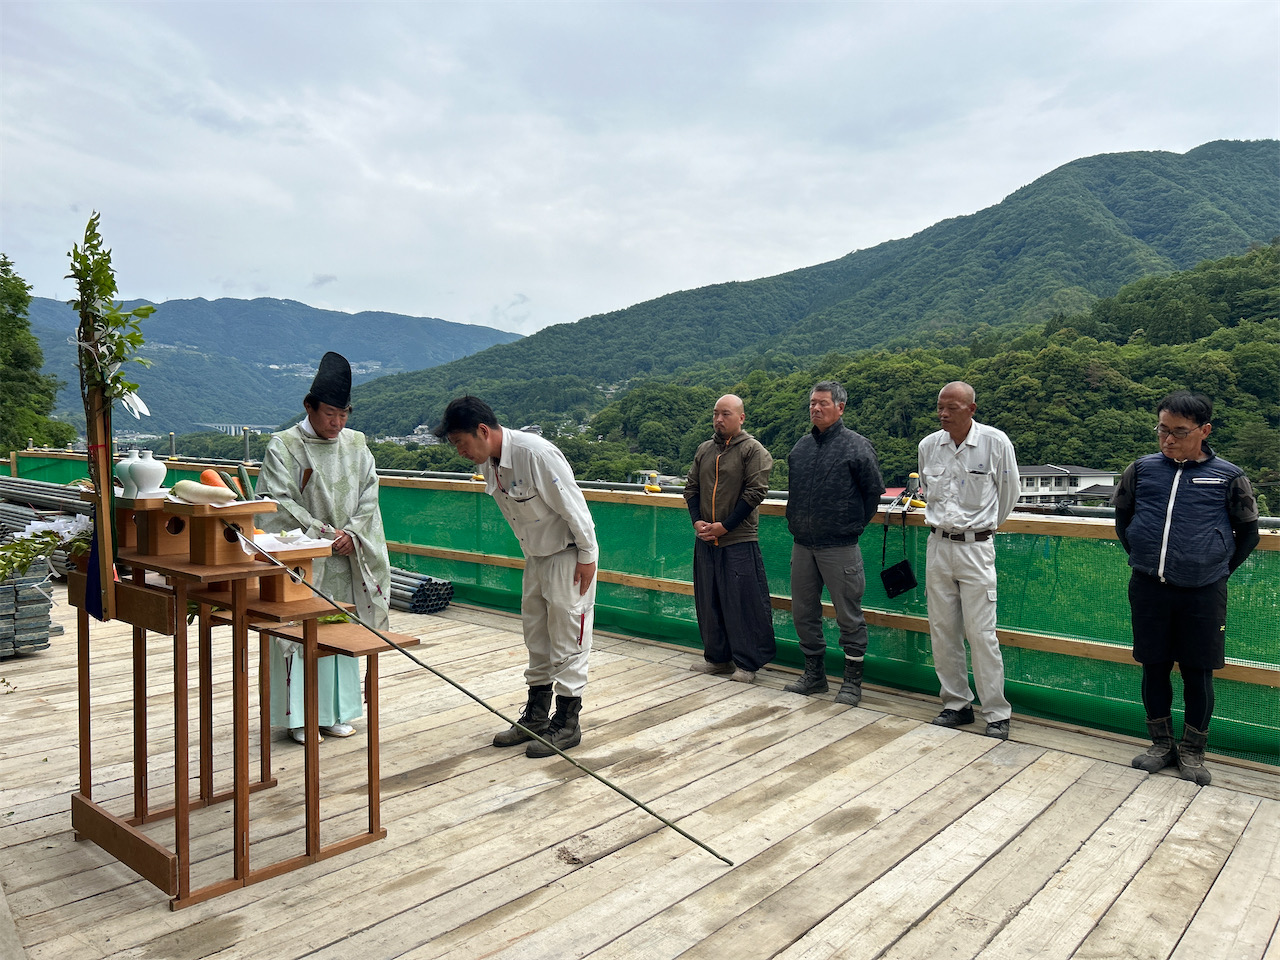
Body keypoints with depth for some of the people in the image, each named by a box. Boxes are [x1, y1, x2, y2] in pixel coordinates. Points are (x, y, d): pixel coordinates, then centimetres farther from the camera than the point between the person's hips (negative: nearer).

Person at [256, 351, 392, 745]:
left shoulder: (356, 445, 8)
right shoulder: (283, 446, -5)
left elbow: (368, 496, 6)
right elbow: (279, 501, -10)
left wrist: (351, 532, -10)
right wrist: (322, 533, -16)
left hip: (345, 558, 4)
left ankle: (337, 711, 20)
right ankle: (300, 717, 10)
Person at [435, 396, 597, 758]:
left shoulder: (537, 453, -27)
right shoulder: (489, 463, -1)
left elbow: (573, 506, -23)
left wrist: (587, 556, -17)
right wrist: (531, 553, 16)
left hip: (569, 556, -9)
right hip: (536, 556, 9)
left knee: (567, 640, 0)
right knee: (537, 639, 16)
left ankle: (567, 724, 13)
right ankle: (536, 717, 30)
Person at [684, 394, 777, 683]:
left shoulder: (753, 450, -5)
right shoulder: (704, 450, 12)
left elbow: (755, 492, -12)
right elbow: (691, 487, 15)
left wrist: (725, 526, -15)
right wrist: (697, 521, -2)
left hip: (739, 540, -6)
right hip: (705, 540, 6)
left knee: (743, 604, -1)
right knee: (708, 602, 12)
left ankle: (747, 663, 11)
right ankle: (717, 657, 25)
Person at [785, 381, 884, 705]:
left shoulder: (857, 446, -5)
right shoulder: (800, 447, 11)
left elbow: (874, 490, 0)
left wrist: (856, 525, 2)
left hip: (839, 547, -6)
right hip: (802, 545, 6)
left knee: (849, 616, 2)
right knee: (803, 612, 12)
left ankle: (852, 682, 14)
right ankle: (814, 675, 27)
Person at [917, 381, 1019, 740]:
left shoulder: (996, 443, -8)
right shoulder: (928, 445, 2)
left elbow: (1008, 494, 6)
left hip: (976, 546, -4)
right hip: (938, 545, 4)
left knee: (981, 633, -3)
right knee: (942, 630, 9)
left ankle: (996, 713, 9)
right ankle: (957, 704, 23)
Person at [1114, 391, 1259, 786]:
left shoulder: (1228, 477, -2)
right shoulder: (1141, 470, 2)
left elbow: (1248, 533, 11)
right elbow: (1122, 519, 17)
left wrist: (1220, 569, 9)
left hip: (1202, 593, -2)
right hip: (1148, 590, 2)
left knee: (1198, 673, 7)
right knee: (1154, 668, 10)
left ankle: (1192, 752, 23)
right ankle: (1161, 743, 26)